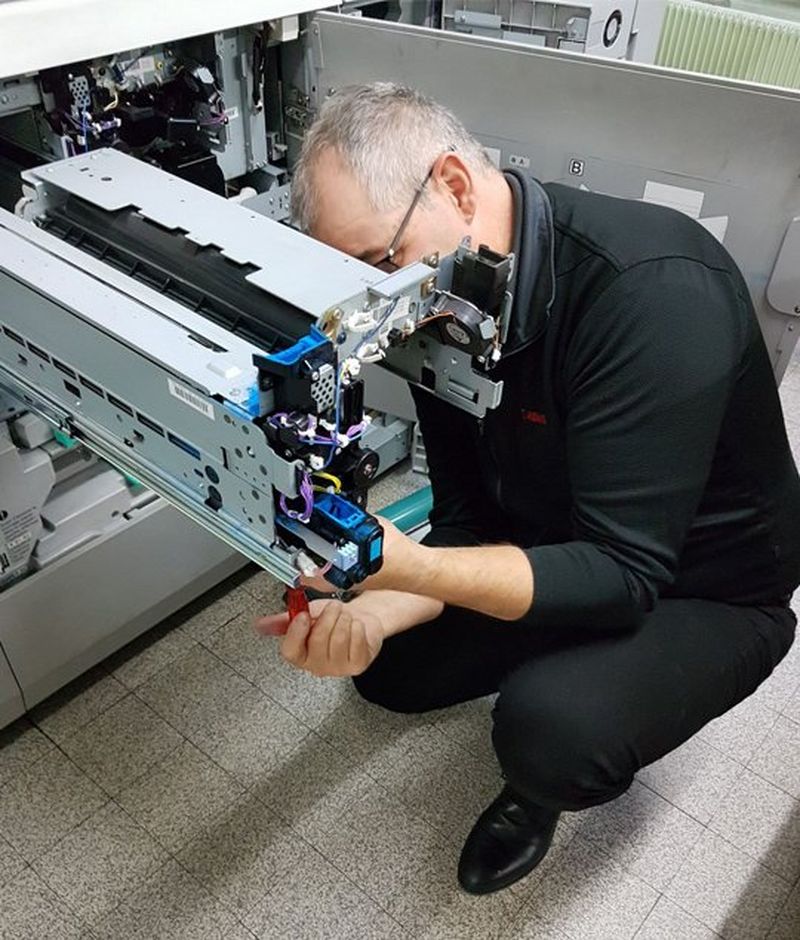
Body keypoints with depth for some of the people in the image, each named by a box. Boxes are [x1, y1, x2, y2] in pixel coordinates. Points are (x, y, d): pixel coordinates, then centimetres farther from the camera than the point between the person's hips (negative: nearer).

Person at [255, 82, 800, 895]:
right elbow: (465, 522, -7)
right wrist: (373, 614, -25)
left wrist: (408, 567, -44)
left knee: (548, 731, -32)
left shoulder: (653, 290, -34)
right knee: (387, 668, 8)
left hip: (702, 589, -6)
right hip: (554, 552, 7)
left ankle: (543, 788, 6)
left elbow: (623, 573, -33)